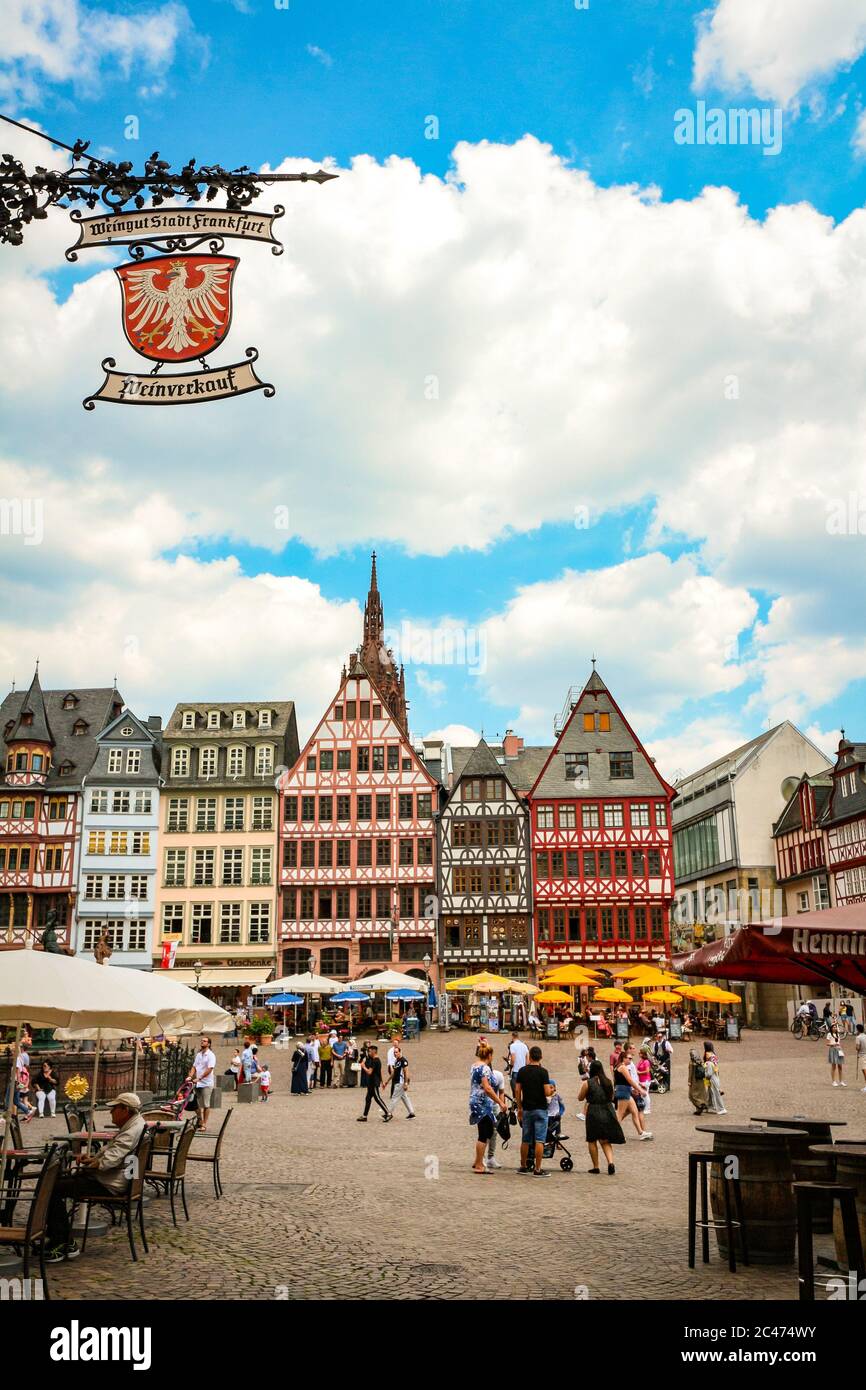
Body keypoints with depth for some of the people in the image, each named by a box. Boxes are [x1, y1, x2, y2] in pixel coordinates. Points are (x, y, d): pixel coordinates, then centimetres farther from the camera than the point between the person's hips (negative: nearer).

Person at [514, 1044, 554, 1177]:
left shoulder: (522, 1071, 1)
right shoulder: (543, 1071, -11)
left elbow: (517, 1090, 2)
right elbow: (547, 1093, -16)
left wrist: (519, 1108, 11)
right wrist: (552, 1090, 7)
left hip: (526, 1109, 4)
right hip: (540, 1109, -4)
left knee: (525, 1140, 14)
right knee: (539, 1140, -2)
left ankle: (524, 1166, 22)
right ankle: (537, 1169, -4)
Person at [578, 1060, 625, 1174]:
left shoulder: (587, 1083, -9)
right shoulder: (608, 1081, 3)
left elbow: (580, 1098, 1)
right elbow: (612, 1097, 15)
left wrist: (582, 1085, 13)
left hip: (593, 1113, -4)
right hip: (608, 1112, 4)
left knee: (592, 1141, 11)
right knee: (605, 1141, 13)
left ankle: (596, 1167, 12)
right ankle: (610, 1162, -9)